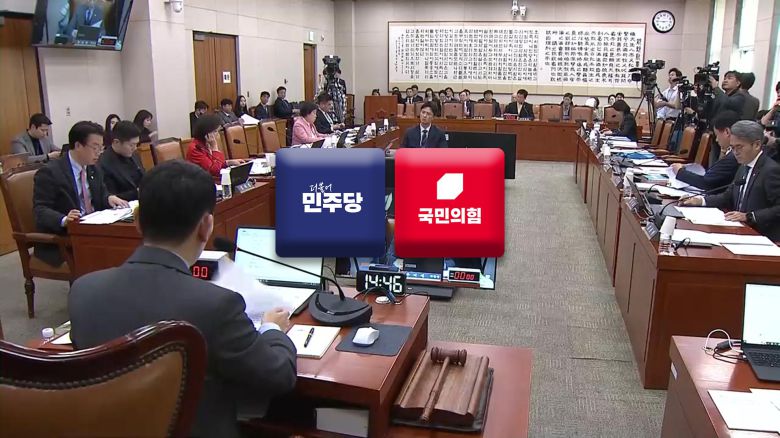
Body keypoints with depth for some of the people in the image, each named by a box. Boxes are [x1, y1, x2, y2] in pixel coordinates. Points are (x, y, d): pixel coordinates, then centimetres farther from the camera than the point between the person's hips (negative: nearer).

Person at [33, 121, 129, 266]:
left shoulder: (95, 170, 13)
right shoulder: (49, 172, -10)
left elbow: (101, 196, 20)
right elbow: (40, 210, -15)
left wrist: (109, 198, -6)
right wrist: (64, 220, -36)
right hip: (60, 240, -7)